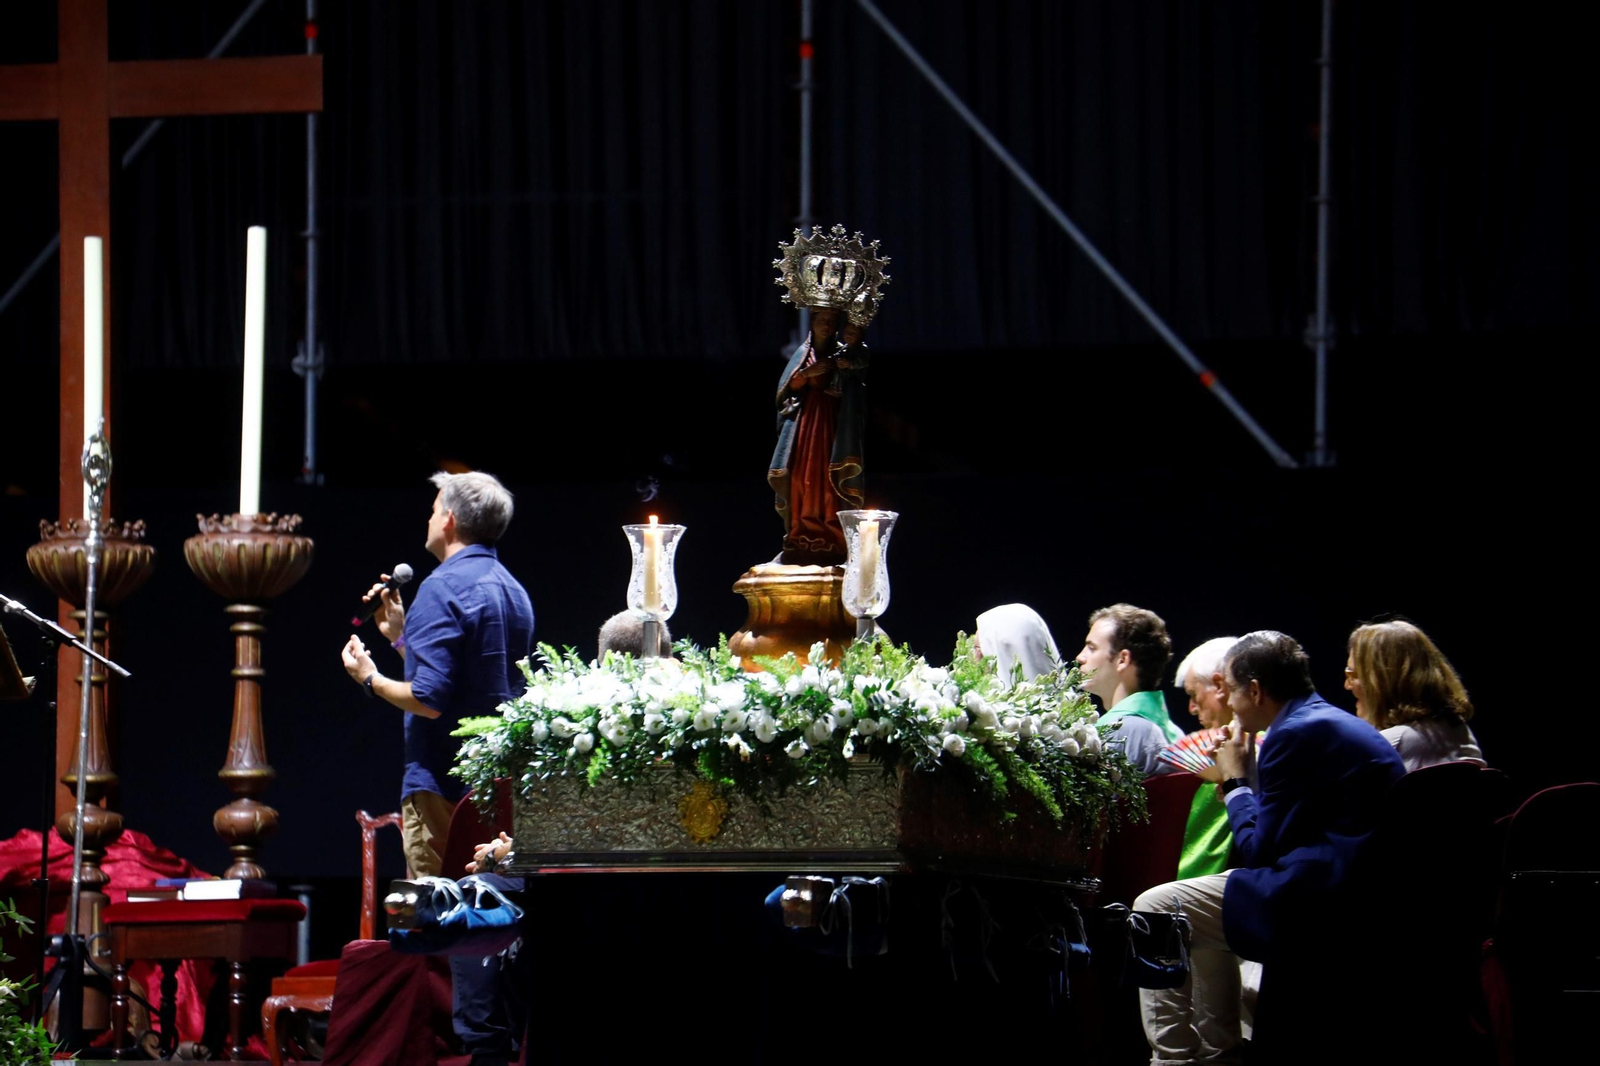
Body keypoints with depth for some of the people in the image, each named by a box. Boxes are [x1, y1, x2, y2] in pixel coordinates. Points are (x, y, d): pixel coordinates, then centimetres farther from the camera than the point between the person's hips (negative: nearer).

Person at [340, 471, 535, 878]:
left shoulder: (443, 587, -13)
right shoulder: (512, 590, 14)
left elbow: (429, 699, -21)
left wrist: (372, 680, -3)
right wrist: (400, 635, 24)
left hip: (444, 785, -9)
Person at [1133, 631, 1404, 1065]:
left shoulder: (1296, 734, -13)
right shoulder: (1337, 724, 18)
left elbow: (1258, 850, -9)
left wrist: (1236, 781, 4)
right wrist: (1245, 779, 21)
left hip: (1320, 905, -11)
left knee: (1155, 910, -5)